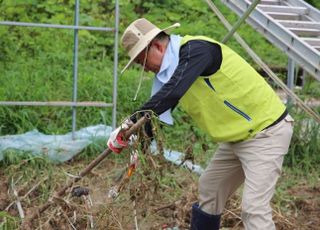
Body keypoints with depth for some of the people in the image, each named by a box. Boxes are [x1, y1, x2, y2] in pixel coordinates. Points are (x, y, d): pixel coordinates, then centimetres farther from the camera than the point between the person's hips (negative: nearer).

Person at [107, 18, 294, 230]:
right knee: (209, 189, 18)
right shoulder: (172, 68, 6)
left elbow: (170, 94, -35)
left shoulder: (195, 49, -23)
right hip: (238, 135, 10)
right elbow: (159, 109, 14)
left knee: (253, 207, -16)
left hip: (267, 131, -10)